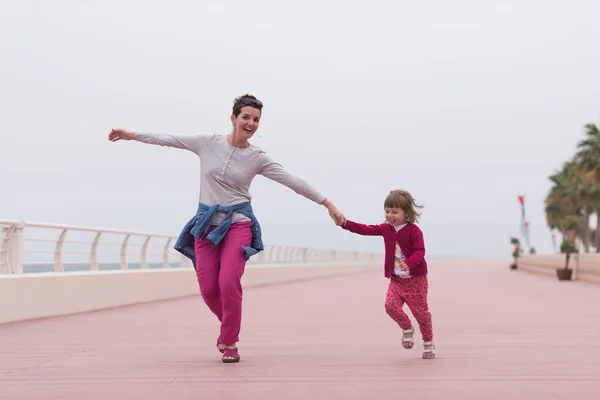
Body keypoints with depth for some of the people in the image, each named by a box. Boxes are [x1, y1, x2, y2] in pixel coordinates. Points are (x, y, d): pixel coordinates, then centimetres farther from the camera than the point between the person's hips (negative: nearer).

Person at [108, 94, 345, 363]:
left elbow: (293, 181, -1)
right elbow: (170, 139, 7)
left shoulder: (258, 158, -1)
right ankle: (229, 326, 30)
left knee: (228, 283, -18)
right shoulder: (209, 143, 2)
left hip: (238, 224, -2)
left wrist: (327, 203, -3)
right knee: (208, 288, -2)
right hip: (206, 224, 2)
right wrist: (132, 135, 7)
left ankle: (230, 343, 2)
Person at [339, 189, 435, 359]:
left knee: (420, 311, 2)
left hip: (416, 279, -5)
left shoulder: (414, 230, -13)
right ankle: (407, 329, 12)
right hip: (396, 279, 5)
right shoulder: (386, 229, 5)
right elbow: (366, 230, 2)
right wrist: (346, 224, -10)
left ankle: (428, 343, 22)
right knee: (391, 305, -16)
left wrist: (409, 263, -38)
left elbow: (420, 251, -19)